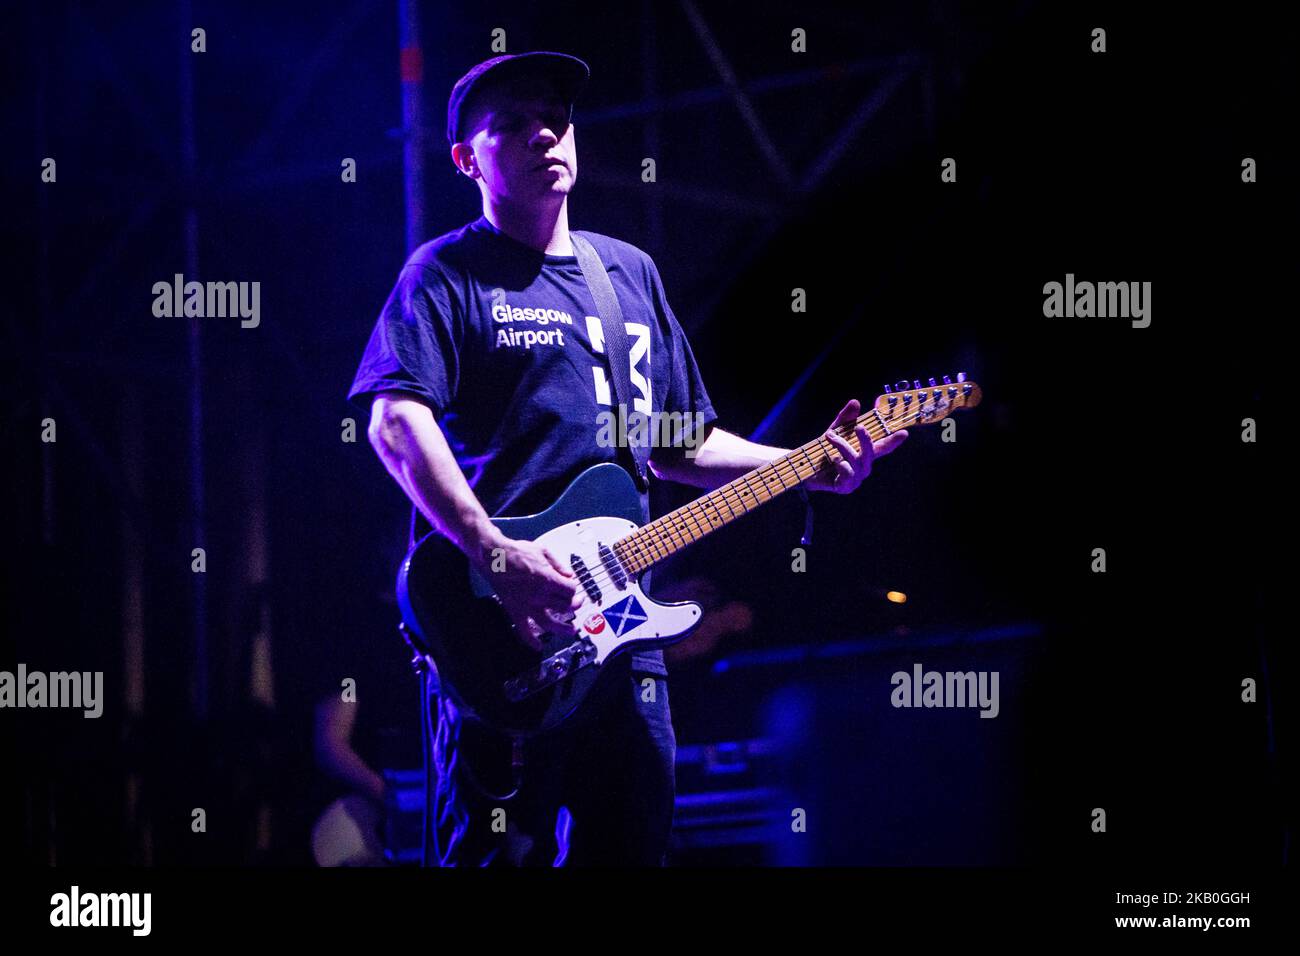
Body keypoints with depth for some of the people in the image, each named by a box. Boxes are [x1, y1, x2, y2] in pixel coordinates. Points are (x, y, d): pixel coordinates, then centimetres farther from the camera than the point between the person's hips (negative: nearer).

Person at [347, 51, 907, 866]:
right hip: (502, 627, -6)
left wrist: (812, 469, 9)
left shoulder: (630, 274, 21)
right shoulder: (448, 273, 1)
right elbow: (398, 424, -14)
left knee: (631, 846, 7)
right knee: (497, 855, -9)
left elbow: (680, 446, 25)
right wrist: (498, 557, -24)